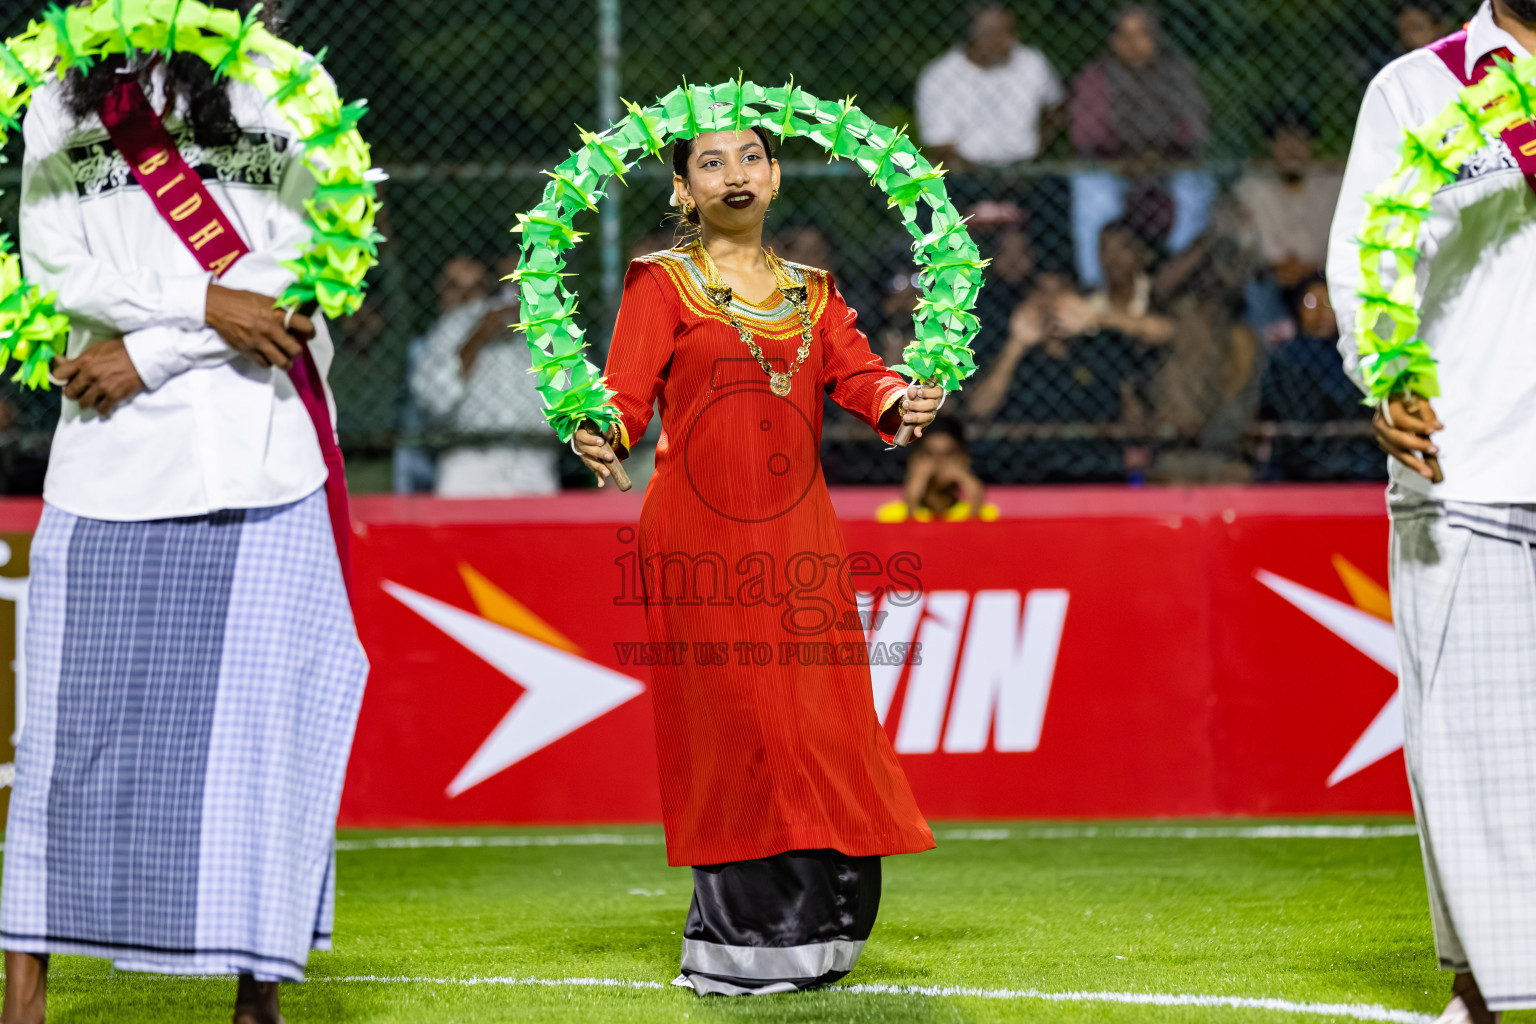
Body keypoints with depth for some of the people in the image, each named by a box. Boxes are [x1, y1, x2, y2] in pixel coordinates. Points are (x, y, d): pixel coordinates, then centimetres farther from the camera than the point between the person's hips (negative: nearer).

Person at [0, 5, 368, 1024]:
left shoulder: (277, 97, 6)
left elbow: (295, 270, -2)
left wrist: (150, 351, -9)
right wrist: (207, 305, -11)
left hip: (255, 447, -1)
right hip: (109, 452, 1)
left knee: (259, 708, -3)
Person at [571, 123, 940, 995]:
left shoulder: (810, 292, 18)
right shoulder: (662, 283, 4)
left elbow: (855, 369, 4)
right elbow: (628, 391, -5)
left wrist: (898, 401, -17)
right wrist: (604, 436, -27)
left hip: (797, 530, 4)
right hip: (701, 530, -4)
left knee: (821, 723, 1)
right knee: (731, 723, -6)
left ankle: (810, 937, 10)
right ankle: (745, 947, -1)